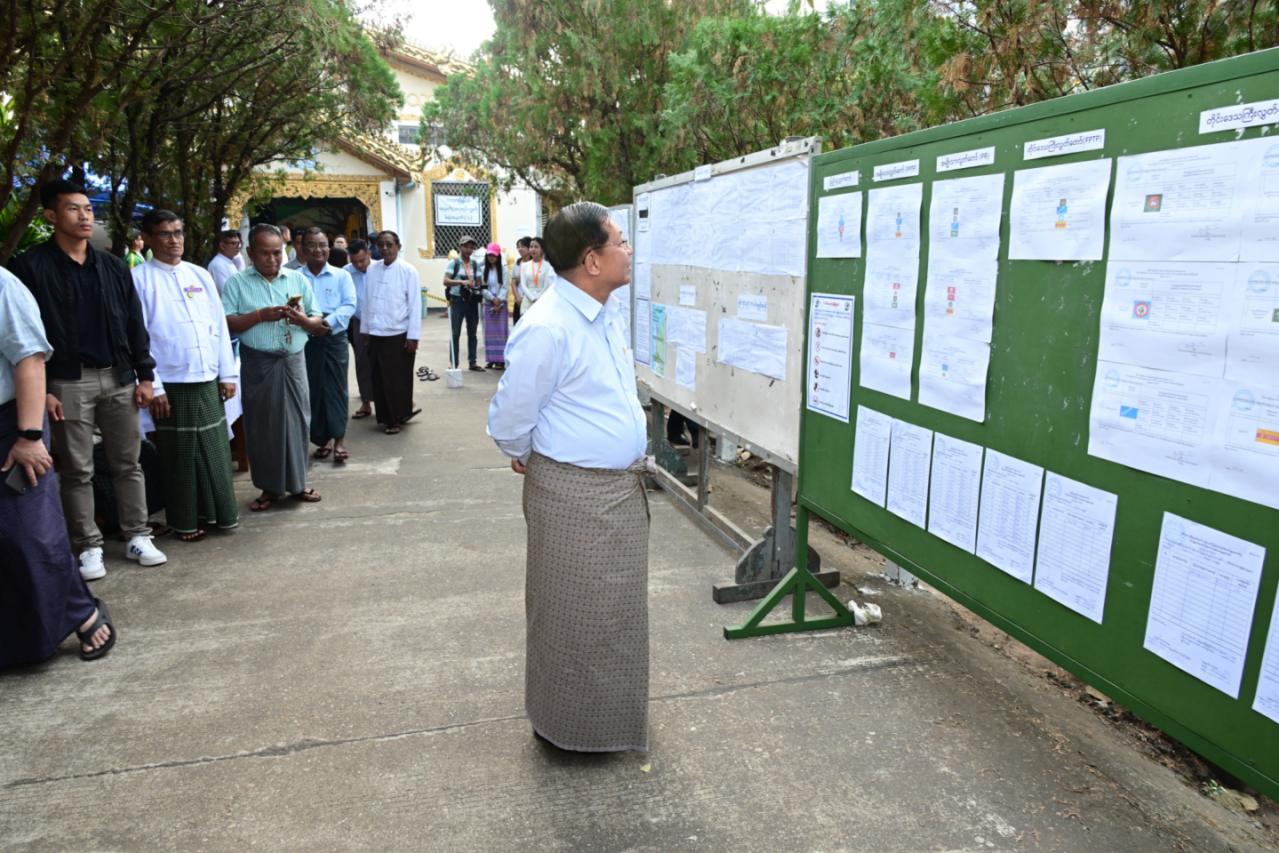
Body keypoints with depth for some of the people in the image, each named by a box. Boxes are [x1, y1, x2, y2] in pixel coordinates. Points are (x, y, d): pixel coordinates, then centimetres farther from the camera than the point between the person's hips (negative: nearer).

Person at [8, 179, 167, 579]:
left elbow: (134, 324, 11)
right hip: (67, 383, -4)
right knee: (77, 471, 6)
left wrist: (145, 375, 6)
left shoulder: (113, 266, 9)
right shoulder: (30, 266, -5)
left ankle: (137, 536, 20)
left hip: (118, 379, 4)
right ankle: (89, 546, 16)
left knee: (128, 463, 9)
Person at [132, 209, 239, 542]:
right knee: (180, 455, 6)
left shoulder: (200, 275, 11)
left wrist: (228, 373, 7)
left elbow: (219, 326, 11)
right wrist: (152, 386, -12)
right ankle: (185, 520, 19)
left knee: (215, 448, 11)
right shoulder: (139, 279, -4)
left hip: (208, 380, 4)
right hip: (171, 384, -4)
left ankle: (221, 510, 25)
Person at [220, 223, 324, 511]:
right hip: (257, 363, -2)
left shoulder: (298, 279, 9)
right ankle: (270, 487, 14)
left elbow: (317, 321, 8)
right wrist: (260, 315, -18)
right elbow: (225, 324, -8)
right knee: (261, 424, 3)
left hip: (293, 360, 2)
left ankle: (297, 482, 18)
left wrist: (303, 320, -13)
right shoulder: (237, 282, 1)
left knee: (297, 420, 5)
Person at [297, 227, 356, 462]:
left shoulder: (341, 276, 5)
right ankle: (323, 439, 16)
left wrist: (329, 322, -21)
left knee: (335, 388, -2)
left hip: (334, 338, -1)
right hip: (306, 340, 1)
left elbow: (349, 305, -5)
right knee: (313, 390, 5)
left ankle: (339, 438, 2)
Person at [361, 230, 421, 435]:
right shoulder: (371, 270, 5)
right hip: (375, 334, 4)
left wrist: (413, 336, -10)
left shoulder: (408, 271, -6)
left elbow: (415, 305, -7)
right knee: (378, 378, 9)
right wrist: (365, 329, 10)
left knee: (398, 379, 5)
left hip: (398, 335, -4)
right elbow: (366, 301, 9)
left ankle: (397, 417, 18)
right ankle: (384, 416, 22)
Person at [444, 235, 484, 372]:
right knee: (455, 334, 0)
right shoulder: (453, 263, -4)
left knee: (472, 333, 10)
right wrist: (462, 282, -27)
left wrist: (477, 288, -9)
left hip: (472, 301, 4)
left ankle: (472, 362, 17)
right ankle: (454, 364, 5)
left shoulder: (475, 264, 8)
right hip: (457, 301, -4)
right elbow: (446, 281, -13)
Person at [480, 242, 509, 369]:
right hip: (488, 303, 3)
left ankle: (501, 359, -3)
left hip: (501, 304, -3)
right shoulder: (484, 270, 6)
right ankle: (491, 359, 7)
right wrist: (493, 299, -12)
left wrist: (499, 301, -15)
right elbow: (483, 288, 0)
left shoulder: (503, 270, 0)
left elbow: (504, 287, -5)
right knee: (489, 331, 3)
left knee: (501, 330, -4)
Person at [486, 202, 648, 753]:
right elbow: (508, 421, -15)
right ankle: (571, 726, 31)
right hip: (573, 494, -8)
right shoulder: (547, 329, -24)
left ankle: (612, 712, 43)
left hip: (623, 486, 9)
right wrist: (532, 459, 3)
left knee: (620, 607, 22)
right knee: (574, 614, 9)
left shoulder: (609, 312, 5)